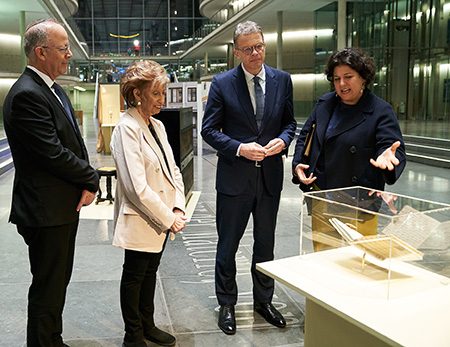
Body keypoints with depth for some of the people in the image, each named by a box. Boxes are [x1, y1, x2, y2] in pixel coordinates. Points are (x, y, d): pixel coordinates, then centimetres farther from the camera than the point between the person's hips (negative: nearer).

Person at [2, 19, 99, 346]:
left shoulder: (55, 91, 13)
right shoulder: (26, 95, -19)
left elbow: (75, 145, 12)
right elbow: (53, 155, -24)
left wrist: (88, 183, -4)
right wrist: (91, 179, -9)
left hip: (66, 207, 10)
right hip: (46, 211, -10)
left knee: (58, 282, 20)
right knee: (48, 288, 4)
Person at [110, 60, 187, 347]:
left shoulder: (157, 125, 9)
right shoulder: (126, 128, -18)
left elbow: (172, 169, 10)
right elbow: (137, 187, -23)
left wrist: (178, 208, -3)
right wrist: (168, 218, -17)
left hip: (163, 220, 8)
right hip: (140, 220, -8)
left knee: (150, 272, 20)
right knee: (134, 275, 9)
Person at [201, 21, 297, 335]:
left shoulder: (282, 80, 4)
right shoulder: (222, 83, -6)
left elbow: (289, 122, 11)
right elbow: (209, 130, -5)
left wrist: (282, 140, -11)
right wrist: (240, 148, -18)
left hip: (270, 176, 3)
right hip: (235, 178, -3)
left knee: (266, 243, 17)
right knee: (227, 245, 9)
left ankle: (264, 300, 36)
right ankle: (227, 305, 28)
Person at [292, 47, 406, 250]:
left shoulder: (381, 110, -5)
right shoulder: (324, 104, 9)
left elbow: (392, 145, -13)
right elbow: (305, 138, 16)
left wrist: (387, 156, -36)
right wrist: (298, 165, 1)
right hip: (322, 200, 4)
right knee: (322, 253, 12)